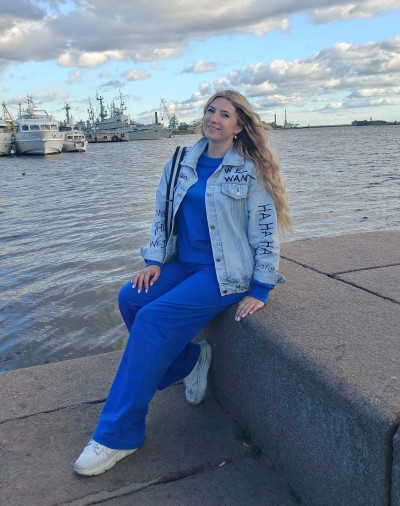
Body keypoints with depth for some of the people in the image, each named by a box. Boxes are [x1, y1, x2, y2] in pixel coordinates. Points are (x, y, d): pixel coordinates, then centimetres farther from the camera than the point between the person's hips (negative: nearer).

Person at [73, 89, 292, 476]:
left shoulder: (250, 171, -5)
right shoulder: (183, 163, 9)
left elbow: (265, 231, -5)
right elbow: (162, 216, 13)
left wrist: (260, 290, -10)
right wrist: (154, 260, -1)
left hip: (225, 272, -6)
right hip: (184, 264, 6)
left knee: (153, 318, -23)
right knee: (130, 298, -18)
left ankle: (118, 435, -12)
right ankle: (188, 361, 7)